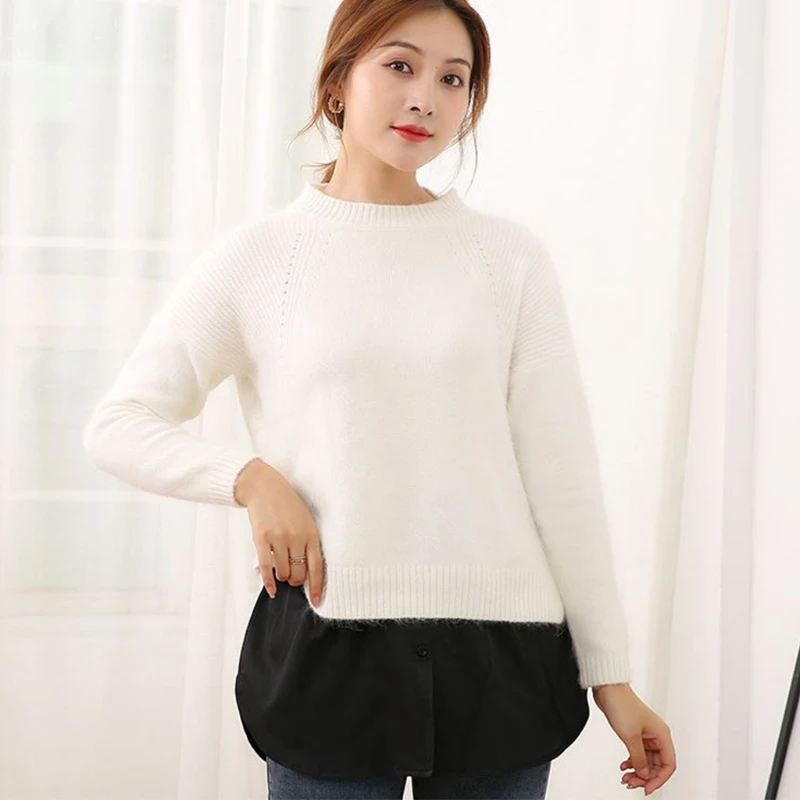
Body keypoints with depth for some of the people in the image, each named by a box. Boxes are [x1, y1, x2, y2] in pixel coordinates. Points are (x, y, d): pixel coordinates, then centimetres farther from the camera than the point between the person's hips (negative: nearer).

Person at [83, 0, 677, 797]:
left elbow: (562, 478, 4)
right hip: (328, 640, -1)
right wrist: (250, 477, -12)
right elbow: (117, 425, 5)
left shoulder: (509, 255, 4)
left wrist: (611, 674, 3)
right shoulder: (260, 254, 2)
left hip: (500, 650, 1)